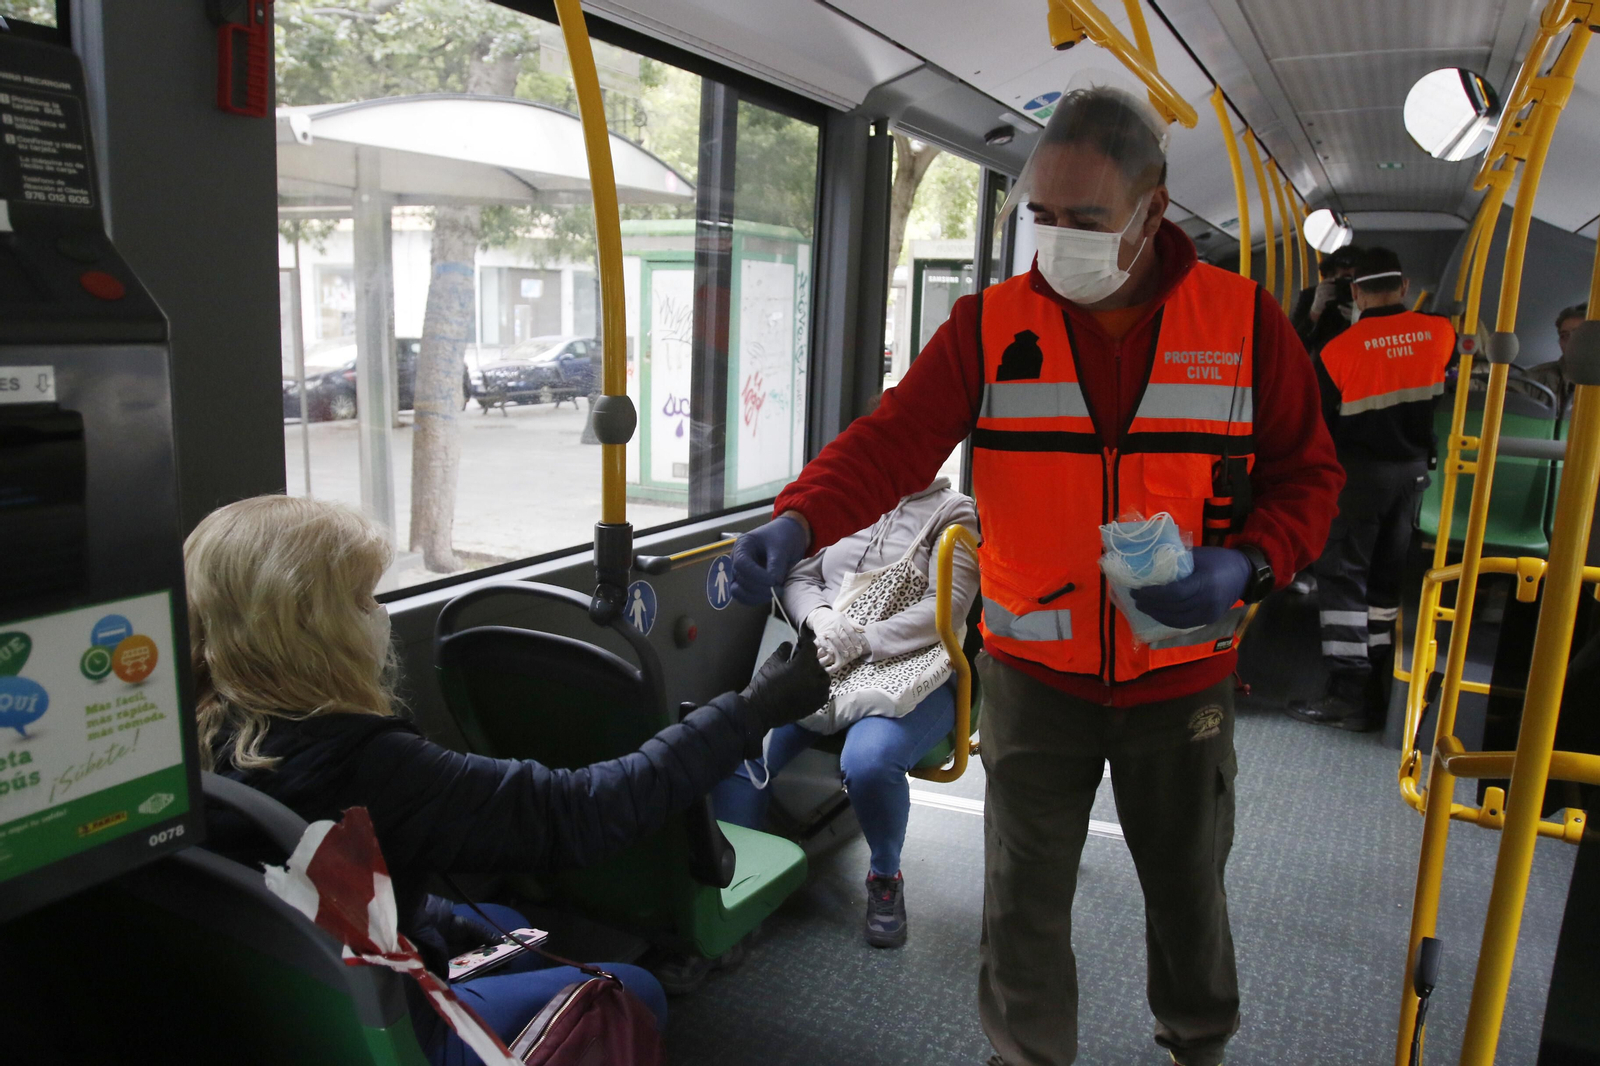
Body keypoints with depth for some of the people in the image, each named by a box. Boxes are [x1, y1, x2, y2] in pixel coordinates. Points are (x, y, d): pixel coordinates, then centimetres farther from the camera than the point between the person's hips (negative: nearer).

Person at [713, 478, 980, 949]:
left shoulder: (953, 511, 7)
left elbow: (946, 605, -6)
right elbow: (798, 577, 16)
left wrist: (862, 640, -17)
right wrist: (822, 618, -7)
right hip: (825, 664, 4)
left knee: (869, 760, -35)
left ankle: (885, 877, -5)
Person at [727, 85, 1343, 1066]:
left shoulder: (1245, 321, -5)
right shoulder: (991, 326, -6)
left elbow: (1307, 473, 1)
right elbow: (893, 441, -16)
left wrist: (1248, 563, -17)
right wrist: (800, 522, -34)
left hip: (1184, 678, 1)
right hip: (1035, 676, 0)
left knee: (1188, 885, 21)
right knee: (1025, 900, 11)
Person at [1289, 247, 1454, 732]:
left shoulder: (1339, 349, -13)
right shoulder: (1438, 332, -2)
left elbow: (1319, 423, -6)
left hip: (1360, 473, -5)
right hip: (1413, 470, 5)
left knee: (1341, 576, -2)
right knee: (1385, 577, 13)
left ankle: (1349, 695, -8)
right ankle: (1375, 684, 19)